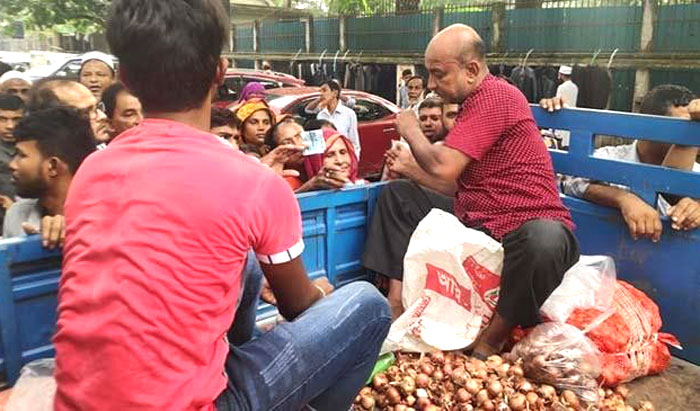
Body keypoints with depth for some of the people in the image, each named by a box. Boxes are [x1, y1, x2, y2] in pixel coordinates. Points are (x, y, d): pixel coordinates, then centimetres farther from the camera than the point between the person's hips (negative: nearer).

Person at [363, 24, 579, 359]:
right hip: (474, 223, 10)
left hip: (526, 225, -9)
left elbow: (444, 167, -20)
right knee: (398, 193, 8)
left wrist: (411, 131, -3)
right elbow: (453, 175, 18)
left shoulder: (495, 95, -15)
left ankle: (489, 344, -19)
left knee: (545, 241, -43)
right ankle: (396, 302, -5)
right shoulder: (474, 102, 17)